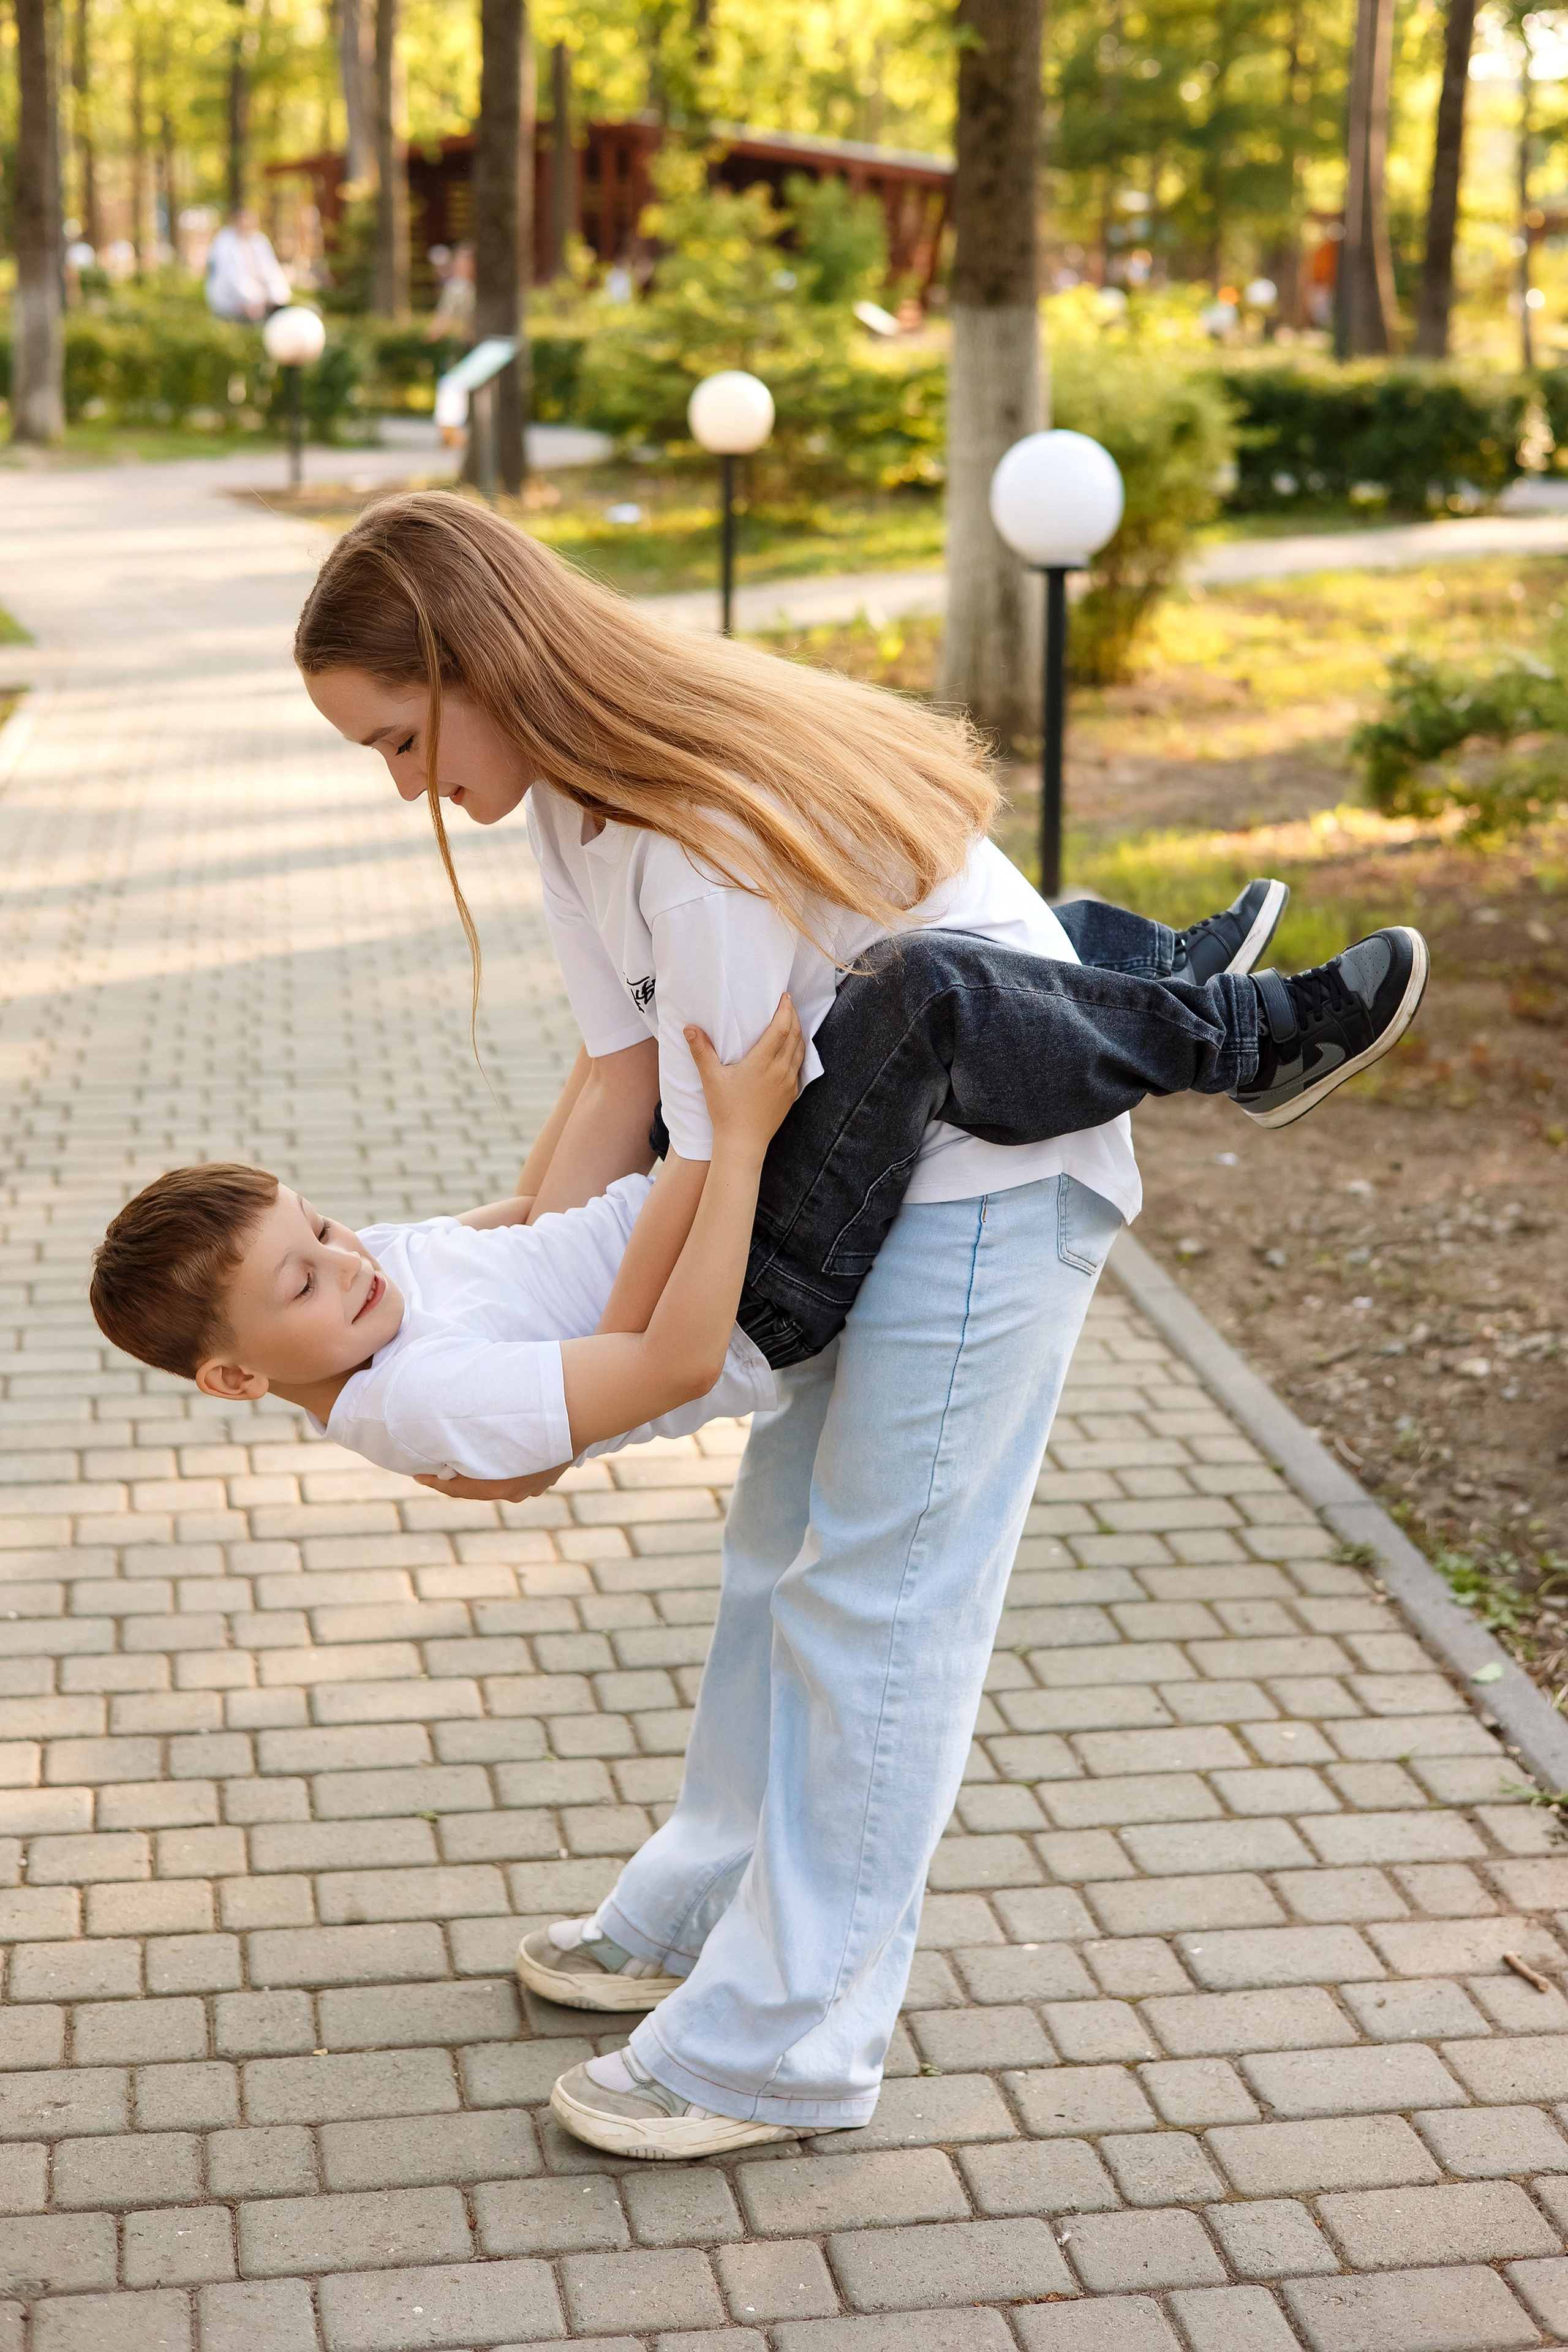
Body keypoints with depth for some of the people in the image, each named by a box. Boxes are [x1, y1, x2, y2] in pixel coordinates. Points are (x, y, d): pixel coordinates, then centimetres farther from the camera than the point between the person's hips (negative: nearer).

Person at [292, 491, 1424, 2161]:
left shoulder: (708, 835, -32)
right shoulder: (578, 798, -3)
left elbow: (715, 1172, -26)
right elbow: (621, 1072, 0)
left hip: (999, 1170, -10)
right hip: (873, 1159, 10)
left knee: (872, 1589, -4)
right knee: (783, 1541, 17)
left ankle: (784, 2047, 5)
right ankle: (708, 1912, 32)